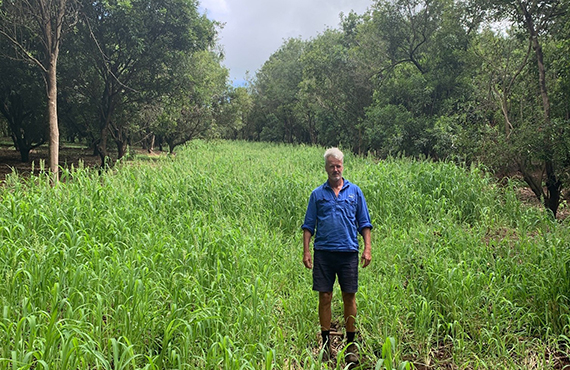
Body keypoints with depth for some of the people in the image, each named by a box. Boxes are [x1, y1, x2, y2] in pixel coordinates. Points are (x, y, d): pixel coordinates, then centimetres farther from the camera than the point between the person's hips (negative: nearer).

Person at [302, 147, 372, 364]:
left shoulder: (354, 191, 8)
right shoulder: (317, 194, 8)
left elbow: (364, 223, 9)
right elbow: (308, 226, 8)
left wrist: (367, 248, 0)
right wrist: (306, 251, 0)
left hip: (348, 252, 0)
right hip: (323, 252, 0)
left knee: (349, 297, 4)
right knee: (325, 297, 3)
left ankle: (351, 344, 17)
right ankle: (326, 343, 15)